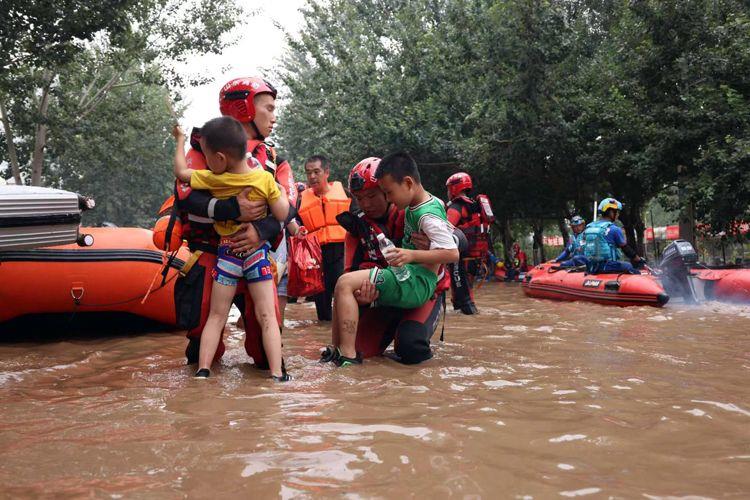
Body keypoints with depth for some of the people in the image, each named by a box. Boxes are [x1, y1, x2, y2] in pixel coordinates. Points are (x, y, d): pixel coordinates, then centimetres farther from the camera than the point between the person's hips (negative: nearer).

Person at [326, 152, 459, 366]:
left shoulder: (428, 215, -16)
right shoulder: (414, 206, 10)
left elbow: (452, 253, -23)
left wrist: (412, 255, -32)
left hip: (415, 284, -10)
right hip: (407, 277, 10)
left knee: (346, 283, -20)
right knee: (345, 286, 9)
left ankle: (348, 354, -21)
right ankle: (336, 350, 5)